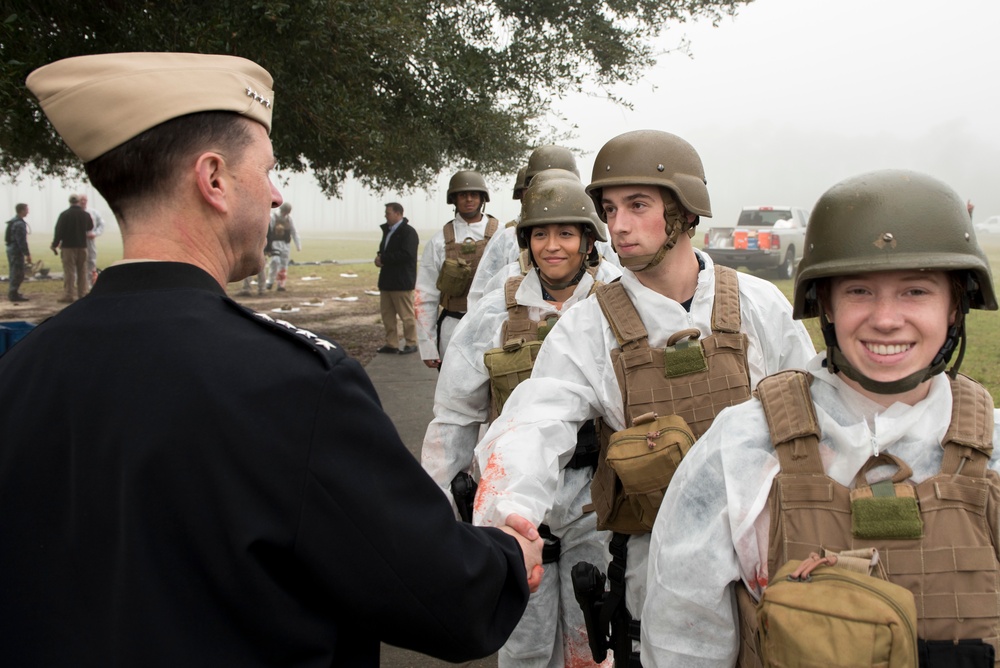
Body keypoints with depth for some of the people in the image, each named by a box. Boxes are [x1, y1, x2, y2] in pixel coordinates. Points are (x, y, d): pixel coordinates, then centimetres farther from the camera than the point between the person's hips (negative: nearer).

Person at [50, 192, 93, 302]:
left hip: (68, 246, -4)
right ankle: (83, 293, 13)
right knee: (82, 271, 11)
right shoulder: (85, 214, 3)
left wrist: (55, 244, -1)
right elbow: (90, 227, 20)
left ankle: (69, 295, -5)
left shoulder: (65, 215, -9)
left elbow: (59, 231, -9)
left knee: (69, 272, -3)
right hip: (82, 246, 4)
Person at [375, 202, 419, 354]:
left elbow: (406, 254, -24)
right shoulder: (388, 231, 16)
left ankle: (411, 343, 8)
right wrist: (380, 258, -1)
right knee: (387, 314, 11)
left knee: (406, 314, -1)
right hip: (387, 280, 9)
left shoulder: (408, 232, -12)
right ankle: (391, 343, 17)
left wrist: (383, 259, -19)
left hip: (402, 281, -9)